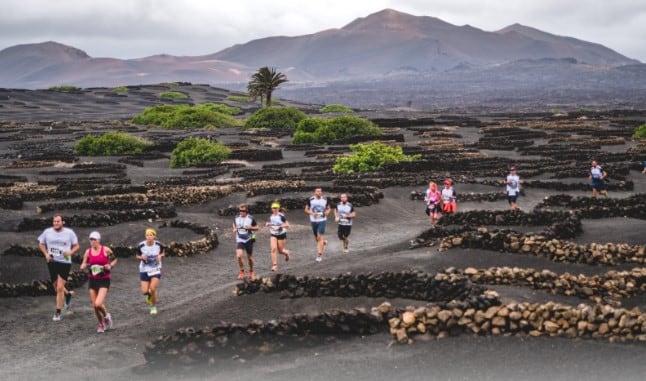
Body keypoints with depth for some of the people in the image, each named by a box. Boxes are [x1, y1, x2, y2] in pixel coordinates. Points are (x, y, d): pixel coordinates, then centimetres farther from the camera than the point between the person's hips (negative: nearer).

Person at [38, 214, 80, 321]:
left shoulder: (69, 232, -5)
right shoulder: (47, 232, 0)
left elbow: (76, 246, 4)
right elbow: (41, 244, 14)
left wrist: (70, 252, -16)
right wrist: (46, 254, -2)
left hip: (65, 262, -3)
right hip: (52, 262, 3)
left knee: (60, 288, -8)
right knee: (56, 287, 14)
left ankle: (58, 313, 2)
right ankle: (68, 294, 48)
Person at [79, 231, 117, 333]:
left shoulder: (106, 250, -9)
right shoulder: (88, 252, 0)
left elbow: (114, 259, 7)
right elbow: (83, 265, 8)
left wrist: (110, 266, -12)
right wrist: (85, 266, -14)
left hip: (104, 280, -4)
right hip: (92, 280, 4)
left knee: (98, 304, -18)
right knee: (94, 305, 5)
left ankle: (106, 316, 14)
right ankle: (101, 324, 29)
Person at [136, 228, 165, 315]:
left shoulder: (158, 245, -11)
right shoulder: (141, 245, -13)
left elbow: (163, 252, 8)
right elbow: (137, 256, 2)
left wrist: (160, 256, -14)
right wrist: (141, 257, -20)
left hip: (156, 269, -1)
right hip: (144, 270, 1)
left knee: (153, 289, -15)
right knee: (144, 292, -4)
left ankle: (154, 307, 10)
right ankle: (149, 295, 36)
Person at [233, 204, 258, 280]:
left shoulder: (251, 218, -8)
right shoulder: (236, 218, 0)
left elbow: (257, 227, 1)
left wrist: (250, 227, -18)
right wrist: (234, 229, -1)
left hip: (249, 240, -1)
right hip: (240, 240, 1)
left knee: (250, 257, 8)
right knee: (239, 256, -18)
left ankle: (251, 272, 31)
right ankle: (242, 271, 3)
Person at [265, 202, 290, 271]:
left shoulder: (281, 216, -14)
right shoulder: (271, 216, 4)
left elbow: (287, 225, -15)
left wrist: (279, 227, -25)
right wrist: (268, 224, 0)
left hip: (281, 234, -4)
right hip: (273, 235, 4)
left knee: (280, 250, 4)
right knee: (273, 249, -12)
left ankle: (286, 252, 42)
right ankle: (274, 265, -7)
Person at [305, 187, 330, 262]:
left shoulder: (325, 200, 0)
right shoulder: (310, 200, -4)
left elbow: (328, 209, 13)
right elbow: (306, 209, 3)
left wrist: (326, 213, -8)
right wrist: (312, 213, -15)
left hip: (322, 220, -2)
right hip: (313, 220, 2)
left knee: (320, 237, -12)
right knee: (316, 238, 12)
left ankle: (319, 255, -10)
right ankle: (324, 242, 47)